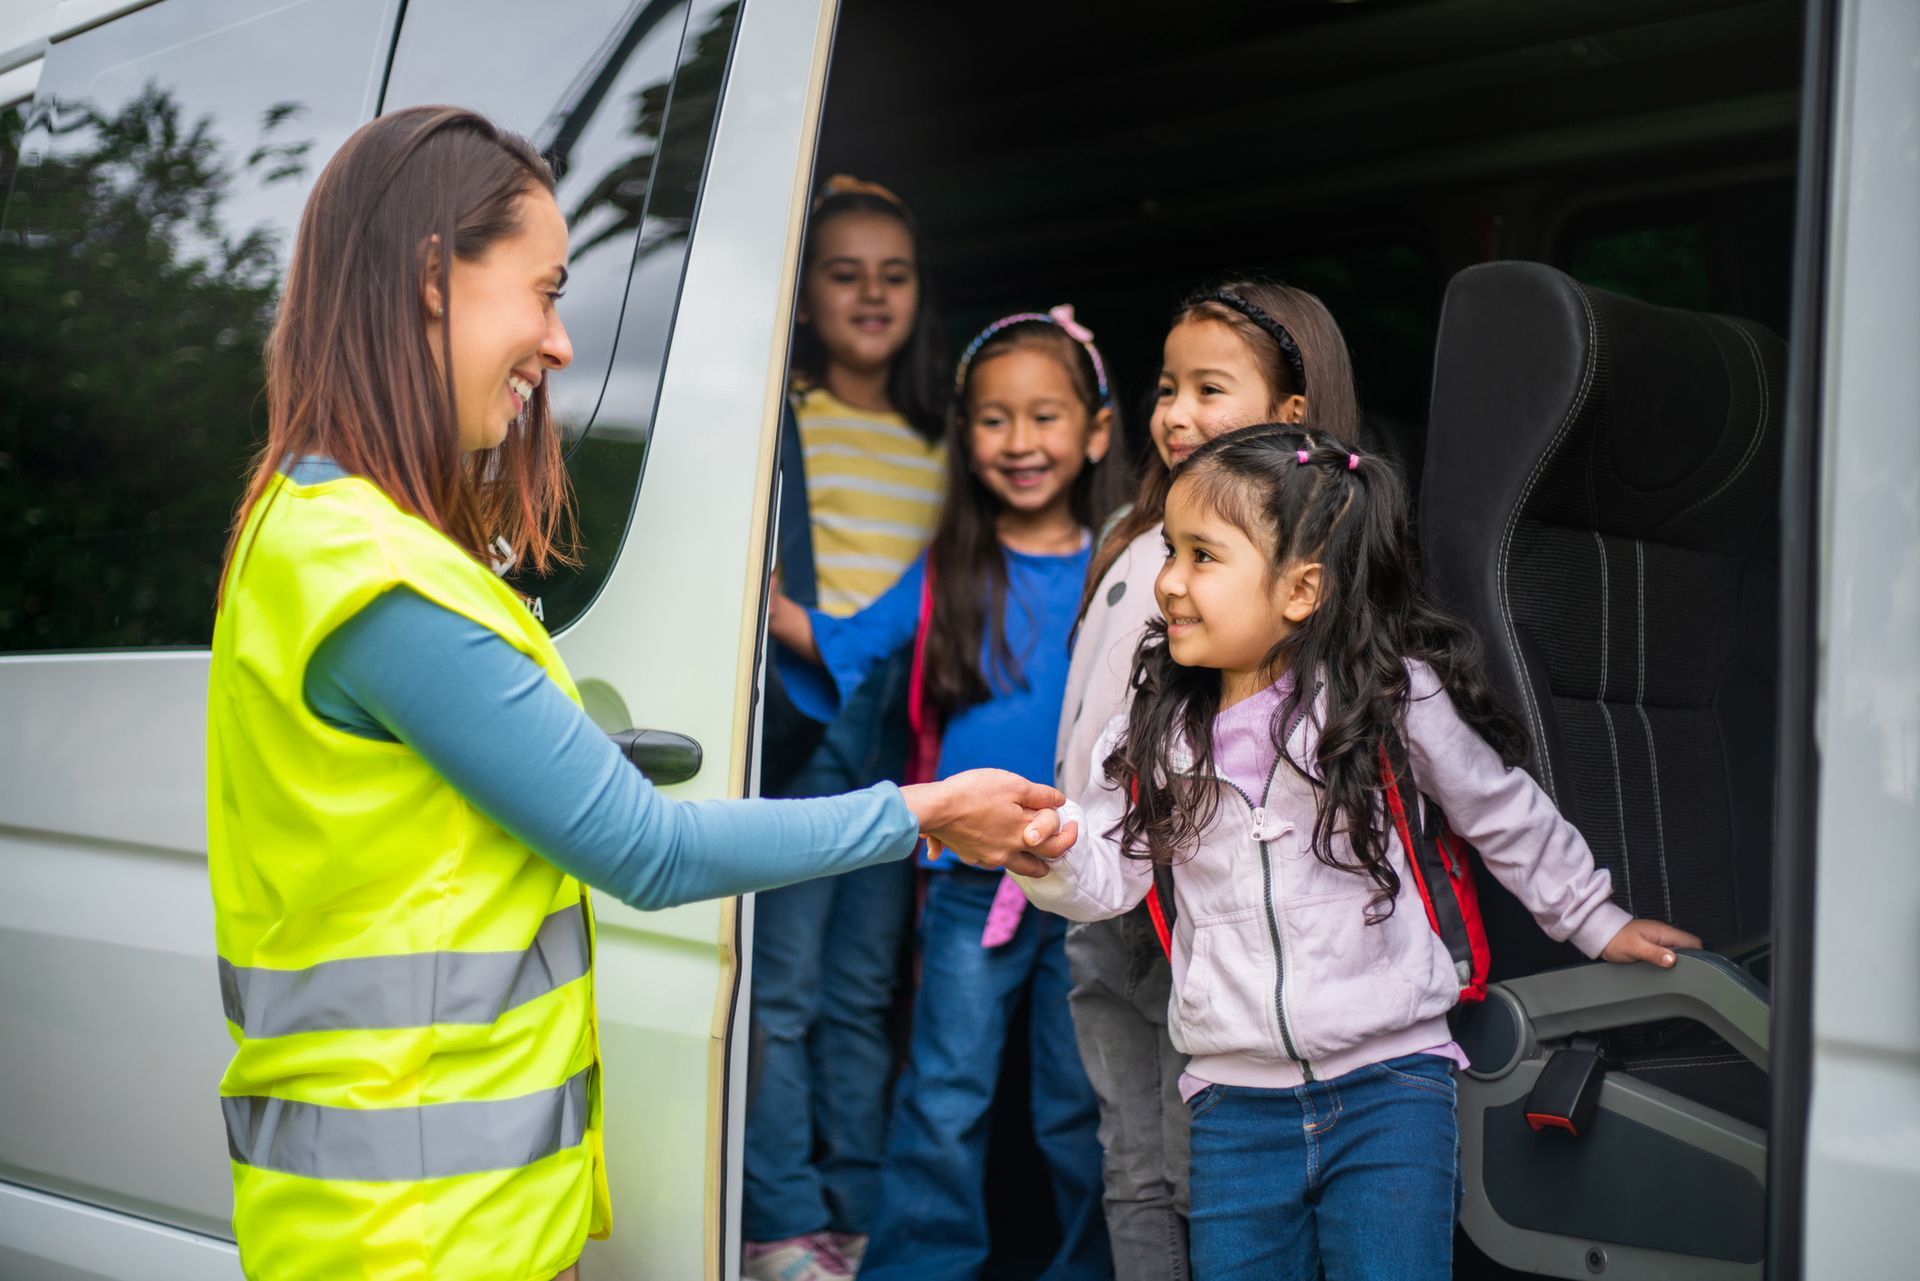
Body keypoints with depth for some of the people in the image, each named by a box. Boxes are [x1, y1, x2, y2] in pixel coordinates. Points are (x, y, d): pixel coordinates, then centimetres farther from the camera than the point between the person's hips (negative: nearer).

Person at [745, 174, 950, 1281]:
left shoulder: (939, 440, 16)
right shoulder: (775, 414, 1)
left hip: (899, 738, 5)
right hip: (799, 729, -5)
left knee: (863, 993, 11)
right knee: (783, 991, -3)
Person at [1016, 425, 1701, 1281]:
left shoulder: (1391, 696, -6)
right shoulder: (1157, 730, 3)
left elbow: (1503, 814, 8)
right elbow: (1108, 877, 2)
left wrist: (1595, 922, 18)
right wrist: (1050, 848, -20)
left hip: (1388, 1081, -3)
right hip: (1235, 1095, 3)